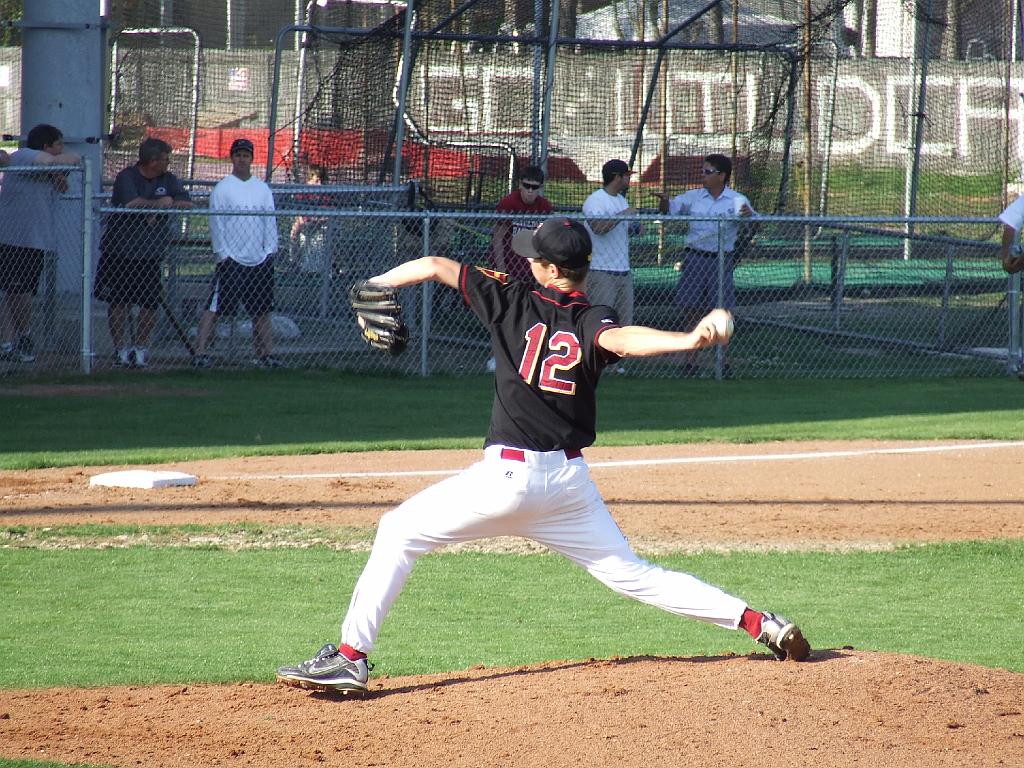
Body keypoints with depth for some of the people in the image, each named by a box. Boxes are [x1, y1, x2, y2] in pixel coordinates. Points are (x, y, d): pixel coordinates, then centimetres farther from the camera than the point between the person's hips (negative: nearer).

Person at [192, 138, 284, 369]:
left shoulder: (262, 189, 12)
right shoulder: (222, 189, -2)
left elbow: (270, 221, 13)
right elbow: (216, 224, -5)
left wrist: (270, 251, 3)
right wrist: (223, 254, -12)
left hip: (260, 261, 5)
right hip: (231, 261, -5)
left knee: (262, 311, 9)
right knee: (214, 308, -9)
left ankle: (264, 355, 16)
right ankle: (200, 353, -11)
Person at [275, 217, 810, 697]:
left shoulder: (514, 302, -3)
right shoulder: (592, 321, 0)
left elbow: (432, 267, 3)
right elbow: (620, 340, -24)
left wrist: (372, 289, 17)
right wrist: (689, 340, -37)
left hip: (509, 475, -4)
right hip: (571, 479, 4)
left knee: (400, 531, 9)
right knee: (631, 574, 12)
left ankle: (349, 657, -1)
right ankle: (758, 623, 3)